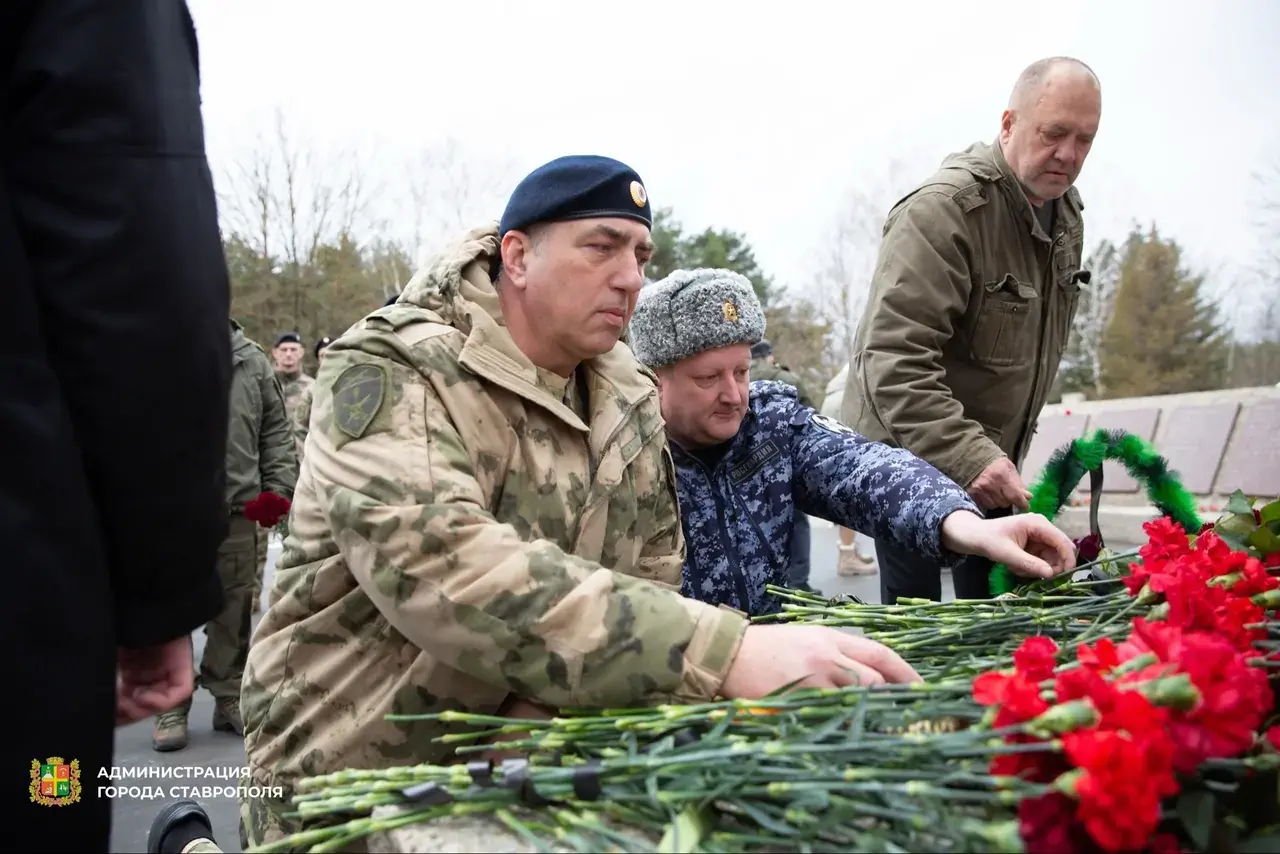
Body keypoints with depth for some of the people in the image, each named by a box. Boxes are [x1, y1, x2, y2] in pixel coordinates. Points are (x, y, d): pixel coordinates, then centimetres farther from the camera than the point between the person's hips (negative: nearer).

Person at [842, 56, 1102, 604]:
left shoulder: (1067, 214, 7)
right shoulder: (939, 210, -23)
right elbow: (895, 362, -31)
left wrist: (1002, 454, 18)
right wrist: (969, 456, -39)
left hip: (992, 457, 8)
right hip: (910, 454, -8)